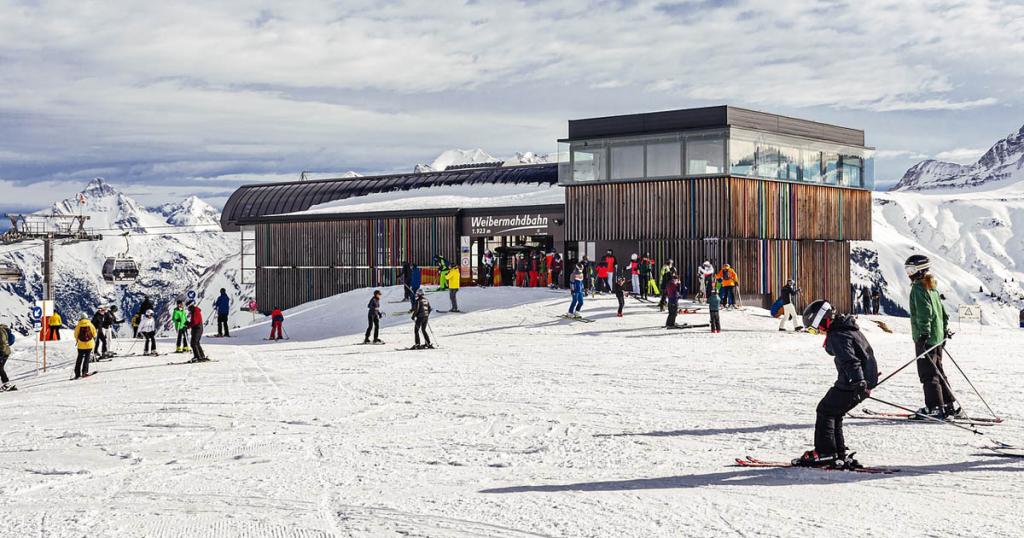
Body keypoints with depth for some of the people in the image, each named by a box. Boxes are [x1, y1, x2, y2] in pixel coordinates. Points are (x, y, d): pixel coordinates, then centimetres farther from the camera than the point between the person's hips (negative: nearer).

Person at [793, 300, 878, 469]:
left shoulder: (837, 336, -19)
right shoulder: (848, 326, 14)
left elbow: (849, 360, -30)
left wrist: (859, 382, -36)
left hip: (852, 384, -10)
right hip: (864, 380, 10)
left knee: (825, 411, 0)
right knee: (834, 413, 17)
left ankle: (825, 453, 0)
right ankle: (840, 454, 18)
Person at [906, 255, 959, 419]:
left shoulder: (918, 288, -12)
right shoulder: (932, 287, 15)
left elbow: (924, 313, -21)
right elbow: (942, 311, 19)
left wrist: (924, 334, -23)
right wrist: (945, 330, 24)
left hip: (925, 337, -9)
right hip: (938, 337, 9)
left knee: (928, 374, -6)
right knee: (937, 371, 15)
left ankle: (935, 408, -7)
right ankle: (950, 404, 18)